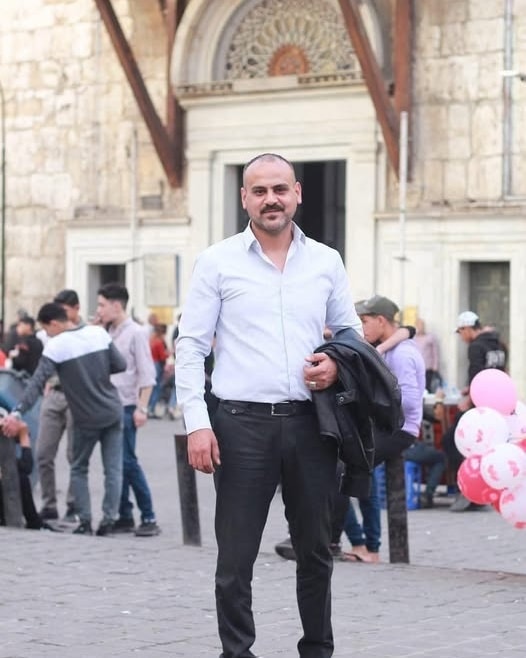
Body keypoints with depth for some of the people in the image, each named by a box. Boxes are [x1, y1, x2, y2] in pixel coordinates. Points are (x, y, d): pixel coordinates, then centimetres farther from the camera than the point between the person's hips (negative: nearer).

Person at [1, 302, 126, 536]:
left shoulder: (56, 345, -12)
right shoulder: (99, 333, 1)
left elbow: (37, 383, -20)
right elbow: (120, 365, 3)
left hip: (87, 418, -3)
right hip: (113, 413, 4)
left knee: (79, 469, 13)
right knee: (113, 469, 5)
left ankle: (85, 521, 8)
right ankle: (108, 519, 0)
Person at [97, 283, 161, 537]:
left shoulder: (135, 333, -7)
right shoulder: (109, 333, 13)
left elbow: (147, 373, -10)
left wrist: (141, 408, -15)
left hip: (127, 407, -7)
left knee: (127, 461, -10)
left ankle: (149, 518, -5)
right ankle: (124, 517, 12)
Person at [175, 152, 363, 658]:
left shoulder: (326, 262, 10)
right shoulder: (217, 262, 2)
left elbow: (350, 330, 20)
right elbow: (190, 346, 0)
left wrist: (337, 364, -4)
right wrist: (196, 423, -9)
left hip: (309, 422, 3)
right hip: (242, 423, -3)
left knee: (315, 549, 11)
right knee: (235, 555, -1)